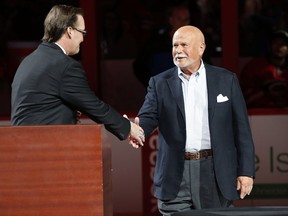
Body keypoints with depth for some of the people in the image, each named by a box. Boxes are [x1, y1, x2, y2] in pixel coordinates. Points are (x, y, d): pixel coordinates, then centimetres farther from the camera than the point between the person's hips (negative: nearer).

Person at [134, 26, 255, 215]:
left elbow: (241, 128, 4)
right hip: (175, 176, 0)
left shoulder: (226, 80, 6)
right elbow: (148, 117, -4)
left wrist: (246, 171, -1)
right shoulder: (160, 83, 8)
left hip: (215, 172, 0)